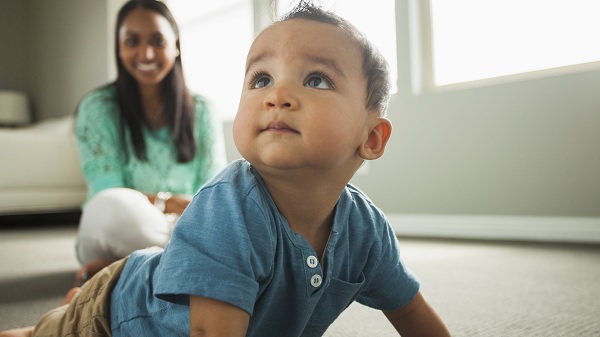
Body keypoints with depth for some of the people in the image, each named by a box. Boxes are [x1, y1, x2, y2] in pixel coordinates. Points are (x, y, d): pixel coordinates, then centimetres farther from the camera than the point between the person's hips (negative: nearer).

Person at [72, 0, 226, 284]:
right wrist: (175, 203, -27)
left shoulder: (201, 112, 5)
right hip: (117, 238, -2)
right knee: (113, 207, -38)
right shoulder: (97, 108, -1)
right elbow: (108, 196, -11)